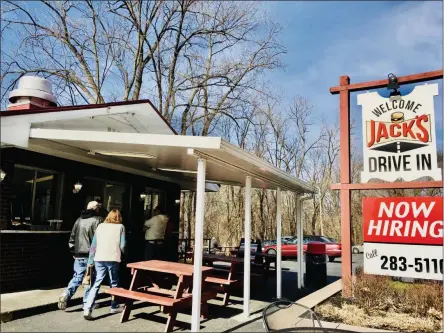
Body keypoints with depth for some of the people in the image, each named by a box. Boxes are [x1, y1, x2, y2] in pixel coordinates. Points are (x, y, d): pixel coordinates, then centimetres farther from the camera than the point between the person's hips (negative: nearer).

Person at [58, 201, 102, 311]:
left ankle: (66, 294, -7)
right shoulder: (97, 220, -9)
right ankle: (87, 302, 12)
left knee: (77, 277, 13)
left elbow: (72, 237, 13)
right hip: (91, 255, -5)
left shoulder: (79, 219, 10)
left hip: (79, 255, 5)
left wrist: (73, 251, 19)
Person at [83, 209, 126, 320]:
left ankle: (87, 309, -6)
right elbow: (122, 245, -2)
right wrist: (122, 253, 18)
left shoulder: (100, 226, 12)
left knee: (97, 283, 5)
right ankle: (114, 307, 25)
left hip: (99, 258, 2)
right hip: (113, 258, -2)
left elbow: (93, 245, 9)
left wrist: (90, 261, 13)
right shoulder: (120, 227, 4)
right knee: (114, 283, 14)